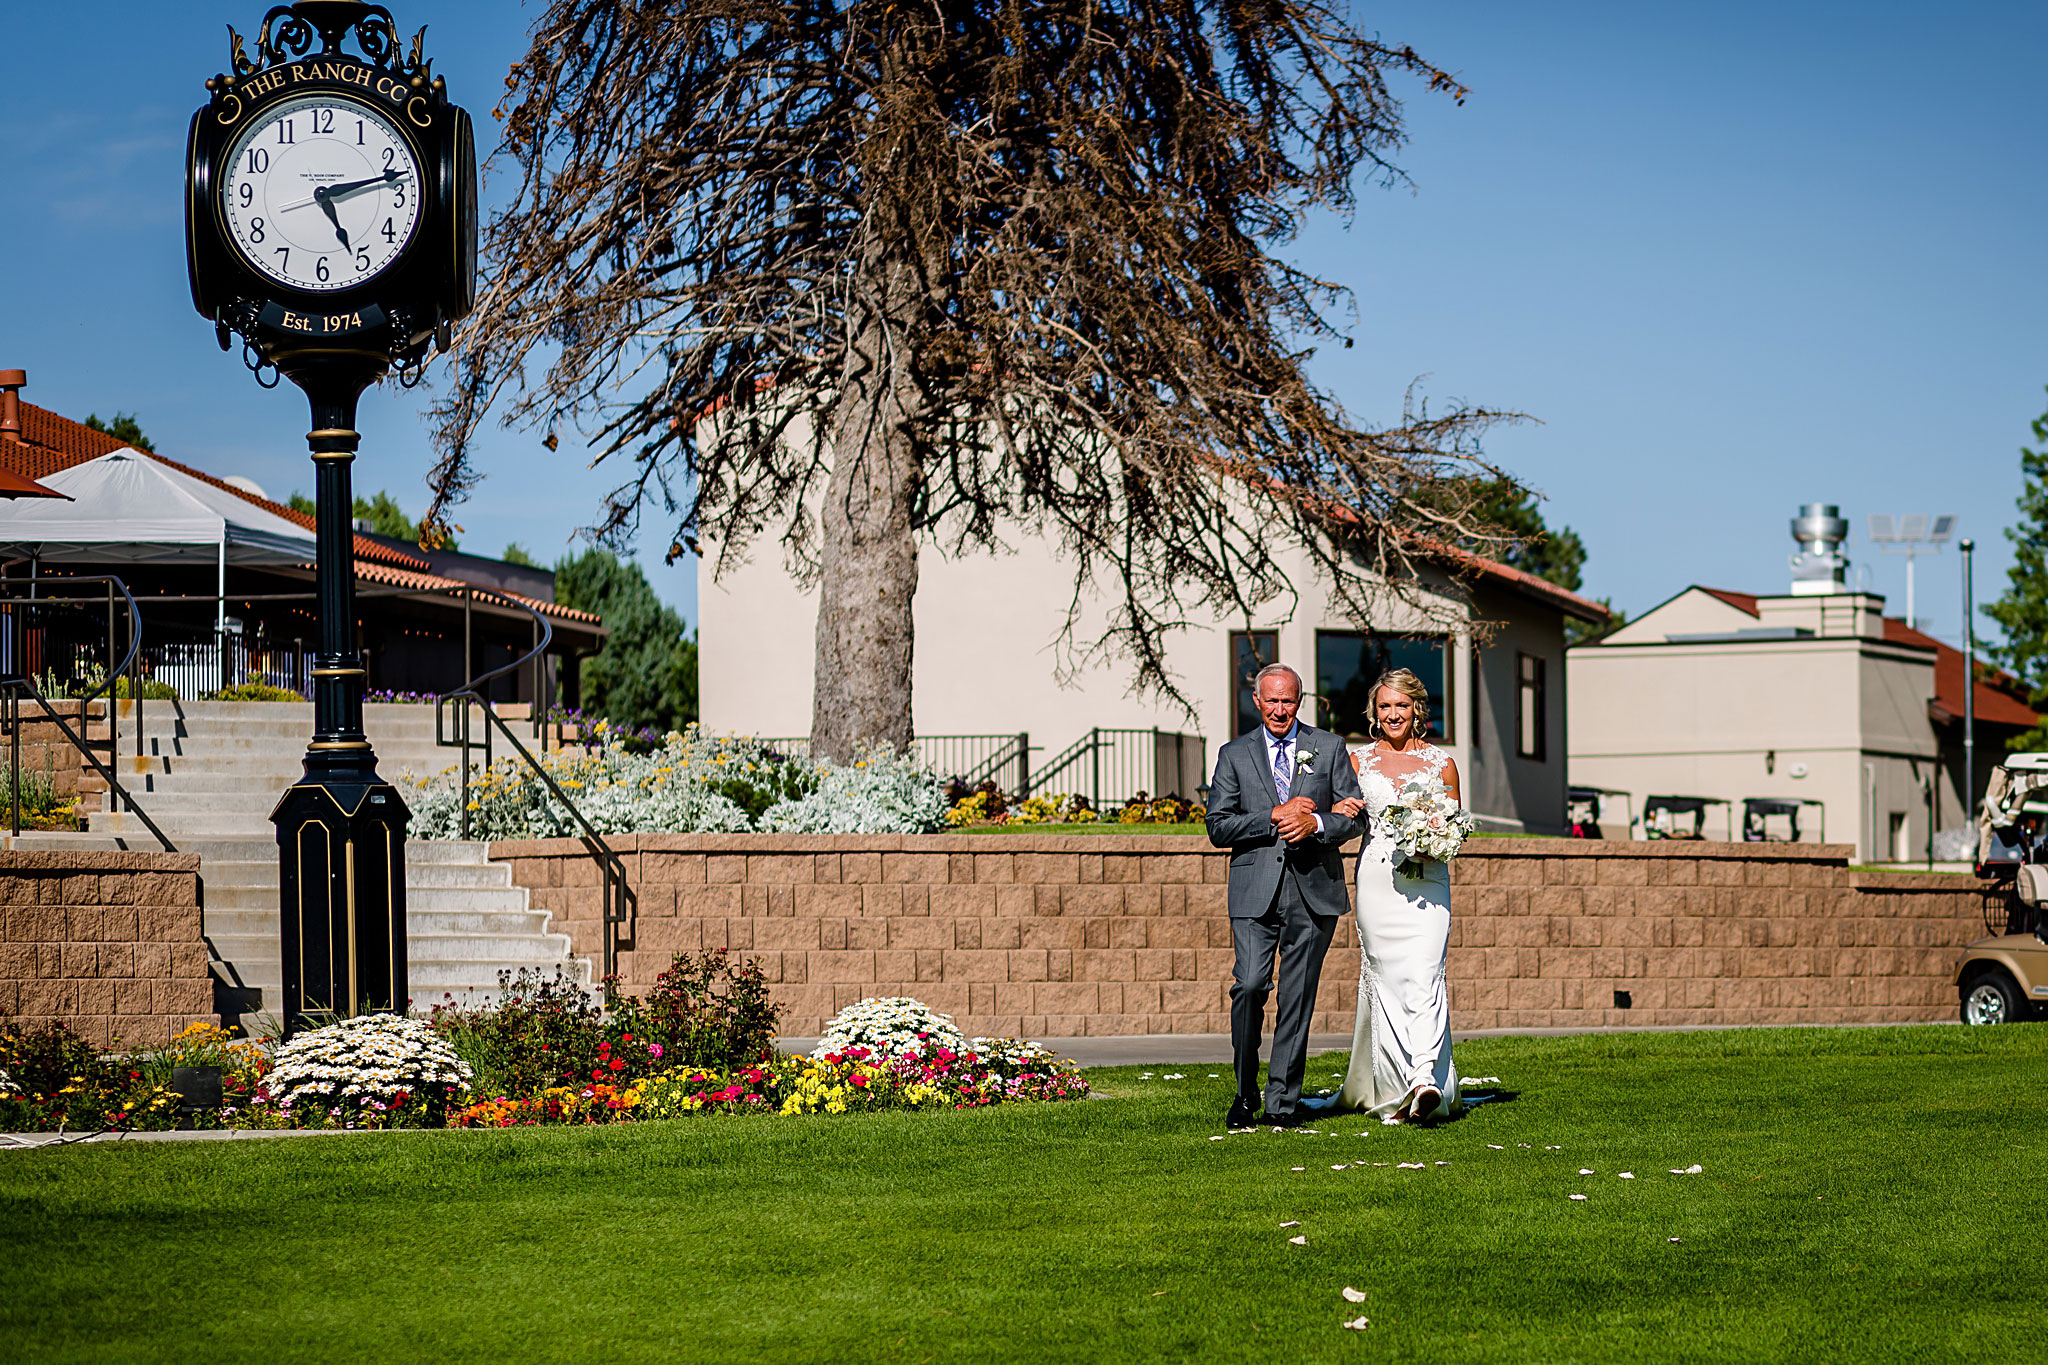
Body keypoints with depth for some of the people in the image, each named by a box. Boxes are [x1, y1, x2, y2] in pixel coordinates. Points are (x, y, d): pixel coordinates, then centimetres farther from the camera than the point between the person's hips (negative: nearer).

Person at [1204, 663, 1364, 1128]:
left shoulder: (1329, 748, 10)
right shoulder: (1234, 755, 9)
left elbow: (1354, 818, 8)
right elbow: (1218, 827, 1)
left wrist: (1316, 823, -12)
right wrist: (1275, 816, -10)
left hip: (1314, 892, 1)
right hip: (1255, 892, -1)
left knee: (1298, 999, 1)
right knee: (1250, 986, -14)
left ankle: (1282, 1103, 9)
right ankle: (1245, 1098, 1)